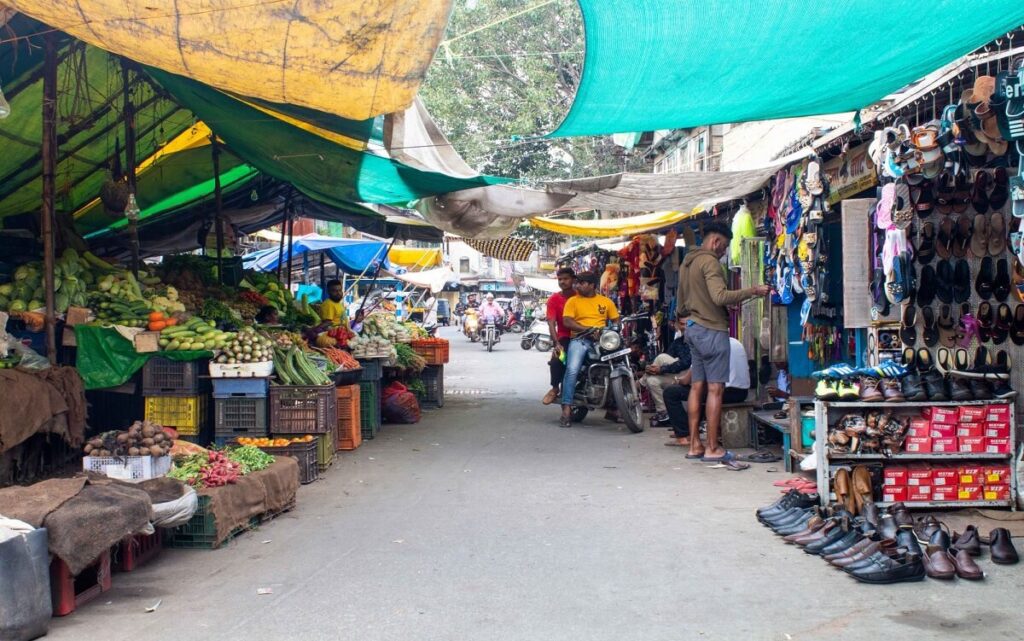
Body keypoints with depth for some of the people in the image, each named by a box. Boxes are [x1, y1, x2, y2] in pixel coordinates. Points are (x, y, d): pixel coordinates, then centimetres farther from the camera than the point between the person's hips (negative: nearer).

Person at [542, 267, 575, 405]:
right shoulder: (554, 299, -2)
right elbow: (551, 323, -11)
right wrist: (556, 343, -24)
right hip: (564, 337, -1)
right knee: (556, 359, -29)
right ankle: (555, 388, -8)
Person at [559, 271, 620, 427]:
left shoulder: (606, 301, 15)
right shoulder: (573, 301, 8)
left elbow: (616, 320, 14)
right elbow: (567, 322, -4)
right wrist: (587, 329, -15)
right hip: (580, 339, -2)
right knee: (572, 370, -26)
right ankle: (566, 409, -23)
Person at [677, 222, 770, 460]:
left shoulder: (686, 263, 17)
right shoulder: (709, 262, -12)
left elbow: (681, 307, 21)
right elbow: (720, 296, -24)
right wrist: (752, 291, -20)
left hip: (693, 328, 9)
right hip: (712, 329, -9)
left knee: (697, 387, 10)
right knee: (715, 389, -6)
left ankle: (694, 445, 12)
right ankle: (712, 448, -4)